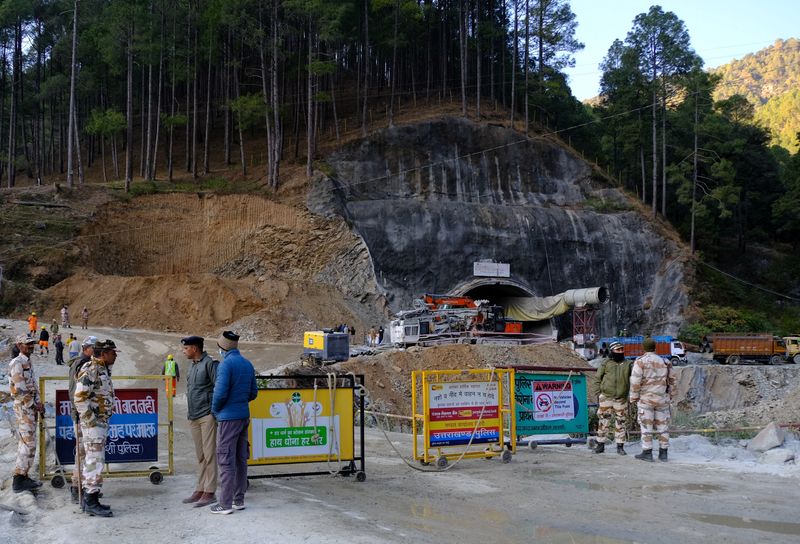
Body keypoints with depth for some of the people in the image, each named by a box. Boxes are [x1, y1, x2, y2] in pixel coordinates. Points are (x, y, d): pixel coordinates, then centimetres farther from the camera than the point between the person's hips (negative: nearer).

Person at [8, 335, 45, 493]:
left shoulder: (28, 363, 15)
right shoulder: (17, 363, -13)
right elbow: (20, 390, -18)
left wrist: (39, 404, 7)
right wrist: (35, 405, -12)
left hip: (31, 407, 9)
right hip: (24, 407, -9)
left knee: (24, 443, 11)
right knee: (29, 444, -11)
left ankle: (23, 477, 17)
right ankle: (19, 480, -8)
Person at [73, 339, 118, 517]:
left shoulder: (103, 370, 14)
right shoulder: (90, 370, -16)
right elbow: (80, 398, -21)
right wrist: (92, 420, -19)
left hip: (101, 422, 10)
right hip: (93, 424, -10)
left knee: (91, 461, 13)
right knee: (95, 461, -9)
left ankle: (89, 500, 19)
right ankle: (92, 502, -6)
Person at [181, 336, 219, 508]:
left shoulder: (210, 363, -9)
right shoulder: (192, 366, 18)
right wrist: (189, 413, 18)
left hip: (207, 416, -8)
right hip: (194, 417, 8)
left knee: (209, 454, -4)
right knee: (200, 455, 12)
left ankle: (209, 492, -1)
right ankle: (200, 490, 17)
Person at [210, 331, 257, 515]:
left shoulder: (226, 364, -15)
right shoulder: (248, 364, 10)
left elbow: (221, 392, -20)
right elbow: (253, 392, 14)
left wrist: (214, 409, -3)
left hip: (228, 418, -8)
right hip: (244, 416, 8)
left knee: (226, 460, -4)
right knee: (241, 458, 12)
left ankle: (225, 504, -2)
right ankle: (239, 499, 18)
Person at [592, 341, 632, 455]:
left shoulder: (627, 364, 6)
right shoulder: (605, 363, 2)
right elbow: (597, 378, 5)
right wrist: (598, 393, 0)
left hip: (621, 399, 1)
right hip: (606, 397, -1)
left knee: (620, 423, 5)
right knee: (603, 422, 2)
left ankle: (620, 446, 13)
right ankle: (601, 445, 11)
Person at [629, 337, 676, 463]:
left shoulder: (640, 361, -8)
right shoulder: (665, 362, 6)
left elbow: (635, 381, -14)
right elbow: (671, 380, 10)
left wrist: (634, 397, -5)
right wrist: (670, 396, 19)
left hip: (646, 398, -4)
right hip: (662, 399, 4)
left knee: (646, 425, 1)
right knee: (662, 425, 9)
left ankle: (647, 453, 2)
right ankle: (663, 453, 11)